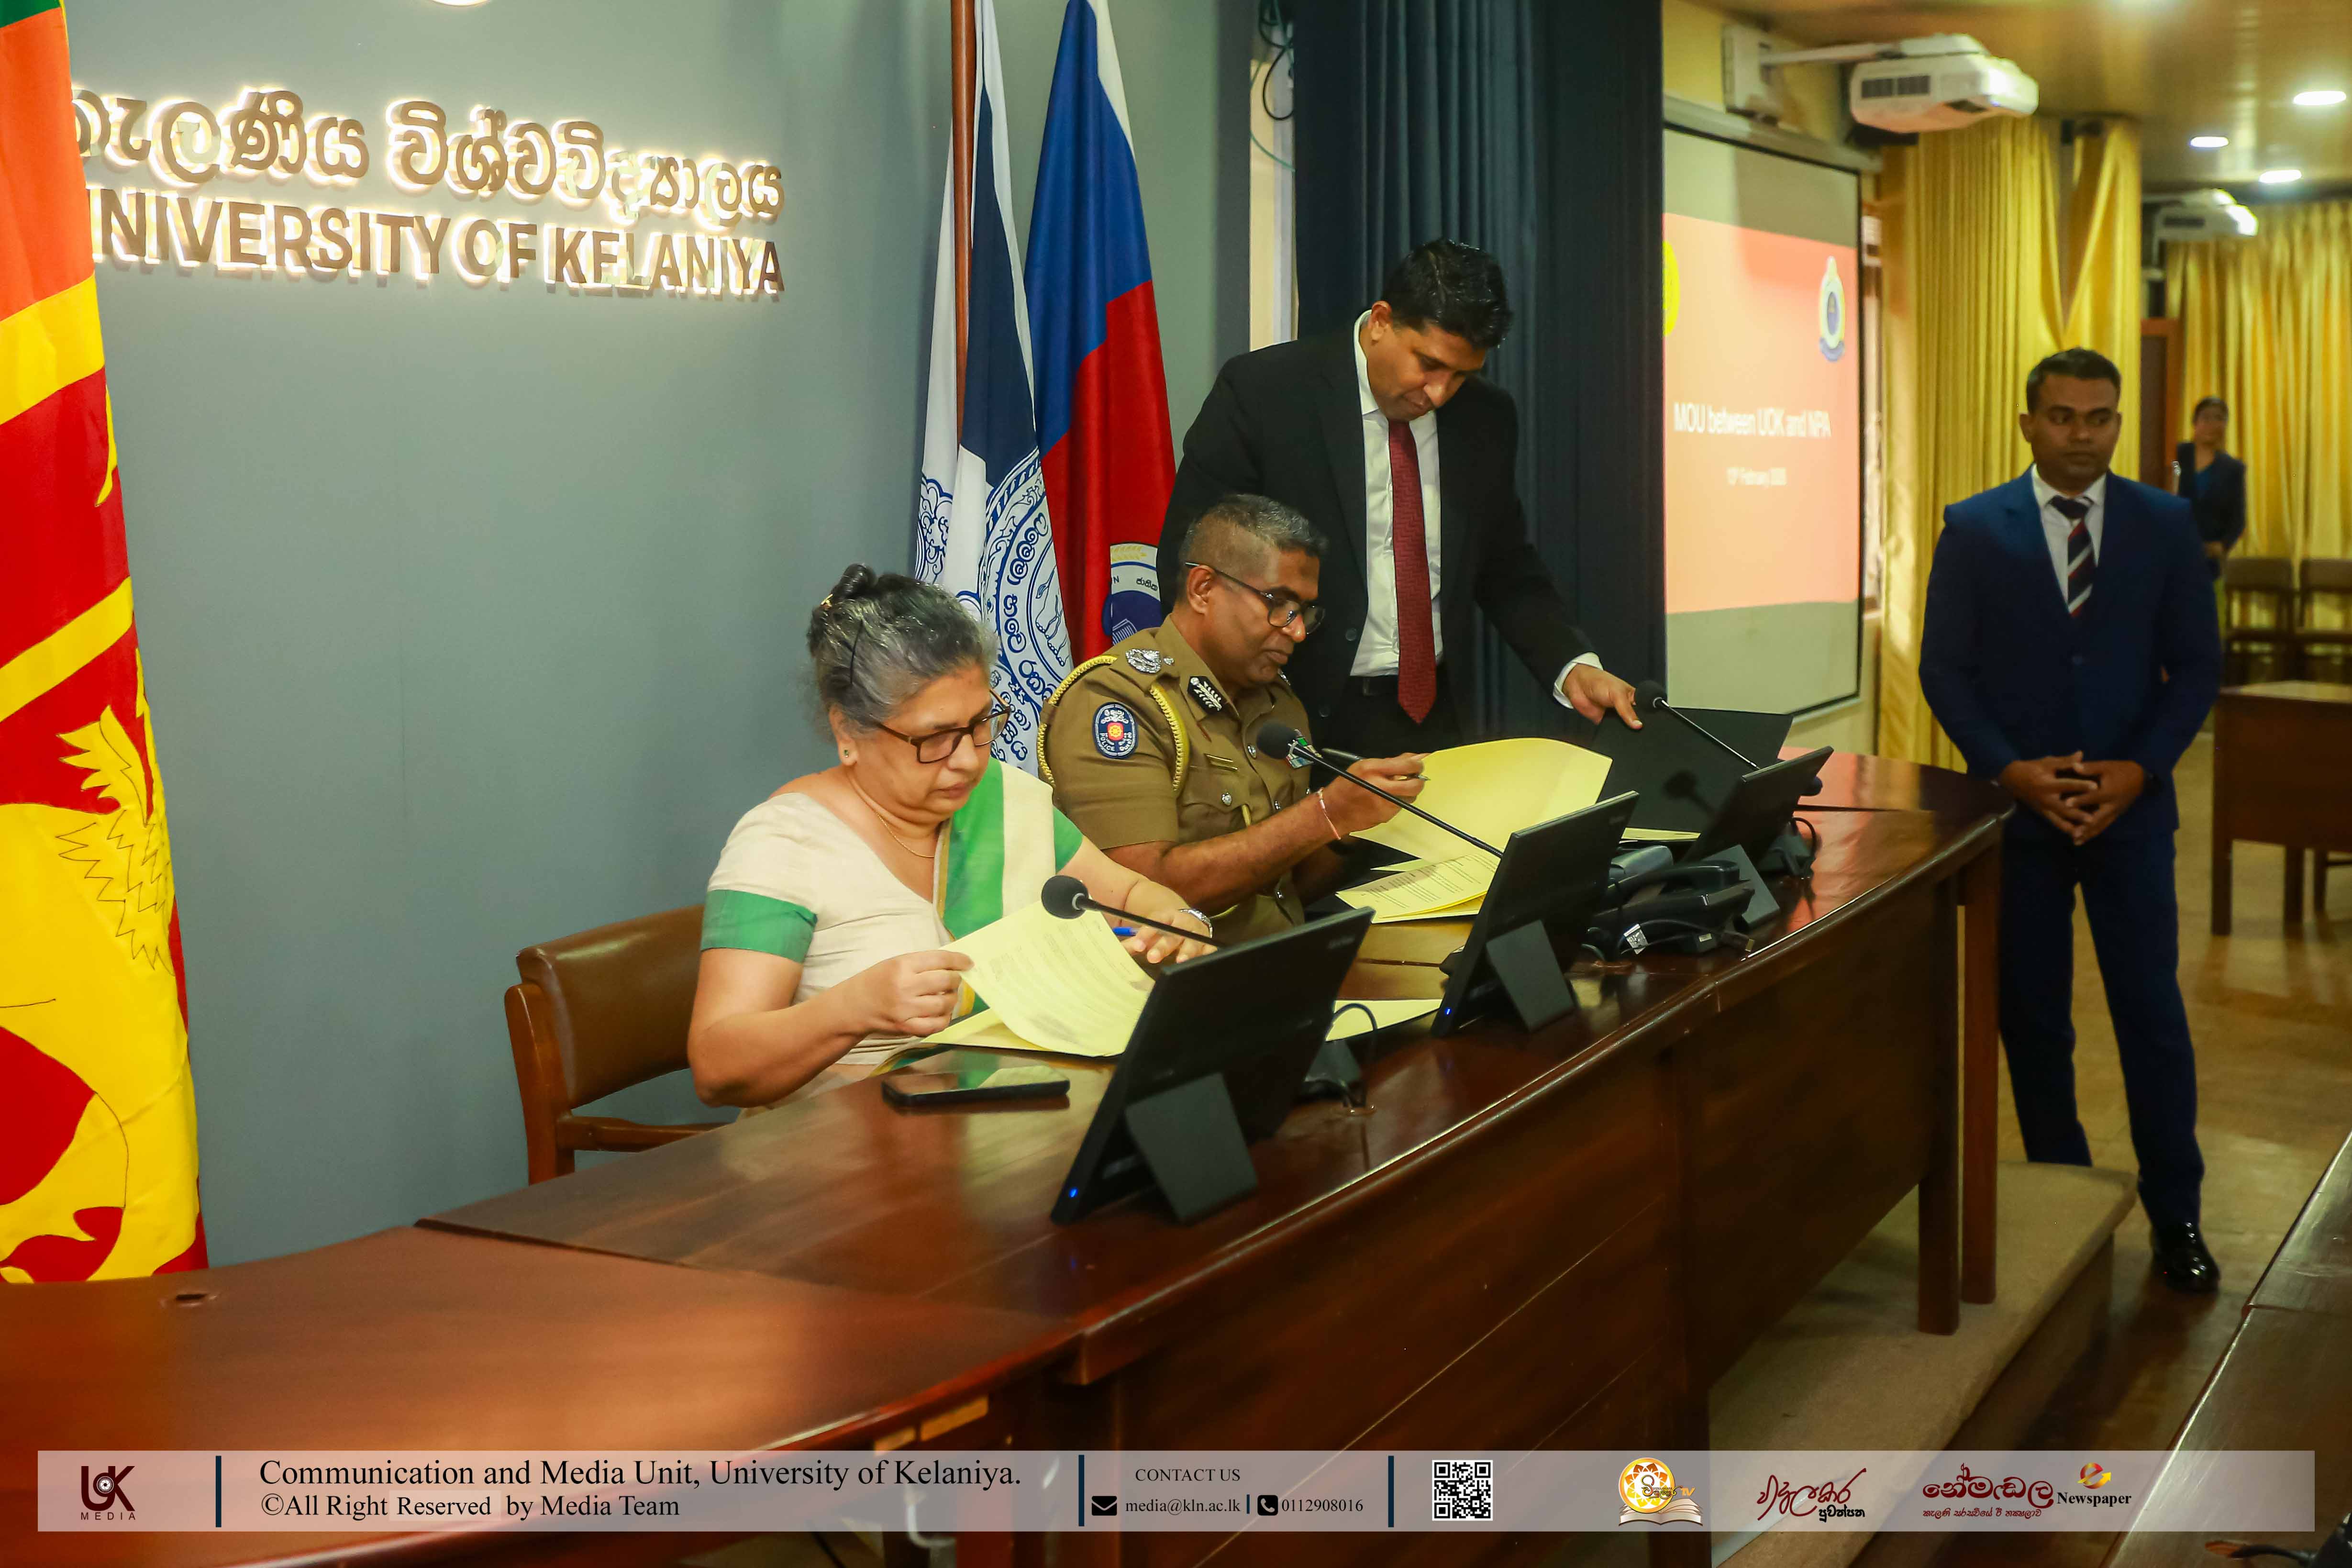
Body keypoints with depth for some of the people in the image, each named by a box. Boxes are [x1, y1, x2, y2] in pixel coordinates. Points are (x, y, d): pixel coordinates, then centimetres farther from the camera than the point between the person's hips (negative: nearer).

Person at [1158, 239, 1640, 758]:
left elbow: (1508, 572, 17)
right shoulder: (1260, 393, -8)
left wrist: (1573, 666, 0)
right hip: (1304, 717, -4)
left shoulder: (1487, 419, 6)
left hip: (1435, 714, 4)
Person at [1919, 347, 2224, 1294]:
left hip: (2131, 804, 0)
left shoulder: (2165, 524, 3)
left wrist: (2139, 769, -11)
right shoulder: (1974, 530, 0)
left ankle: (2175, 1217, 11)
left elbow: (2197, 664, 3)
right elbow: (1944, 668, -1)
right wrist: (2014, 771, -13)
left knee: (2153, 1012, 0)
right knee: (2032, 1015, 7)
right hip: (2016, 805, 0)